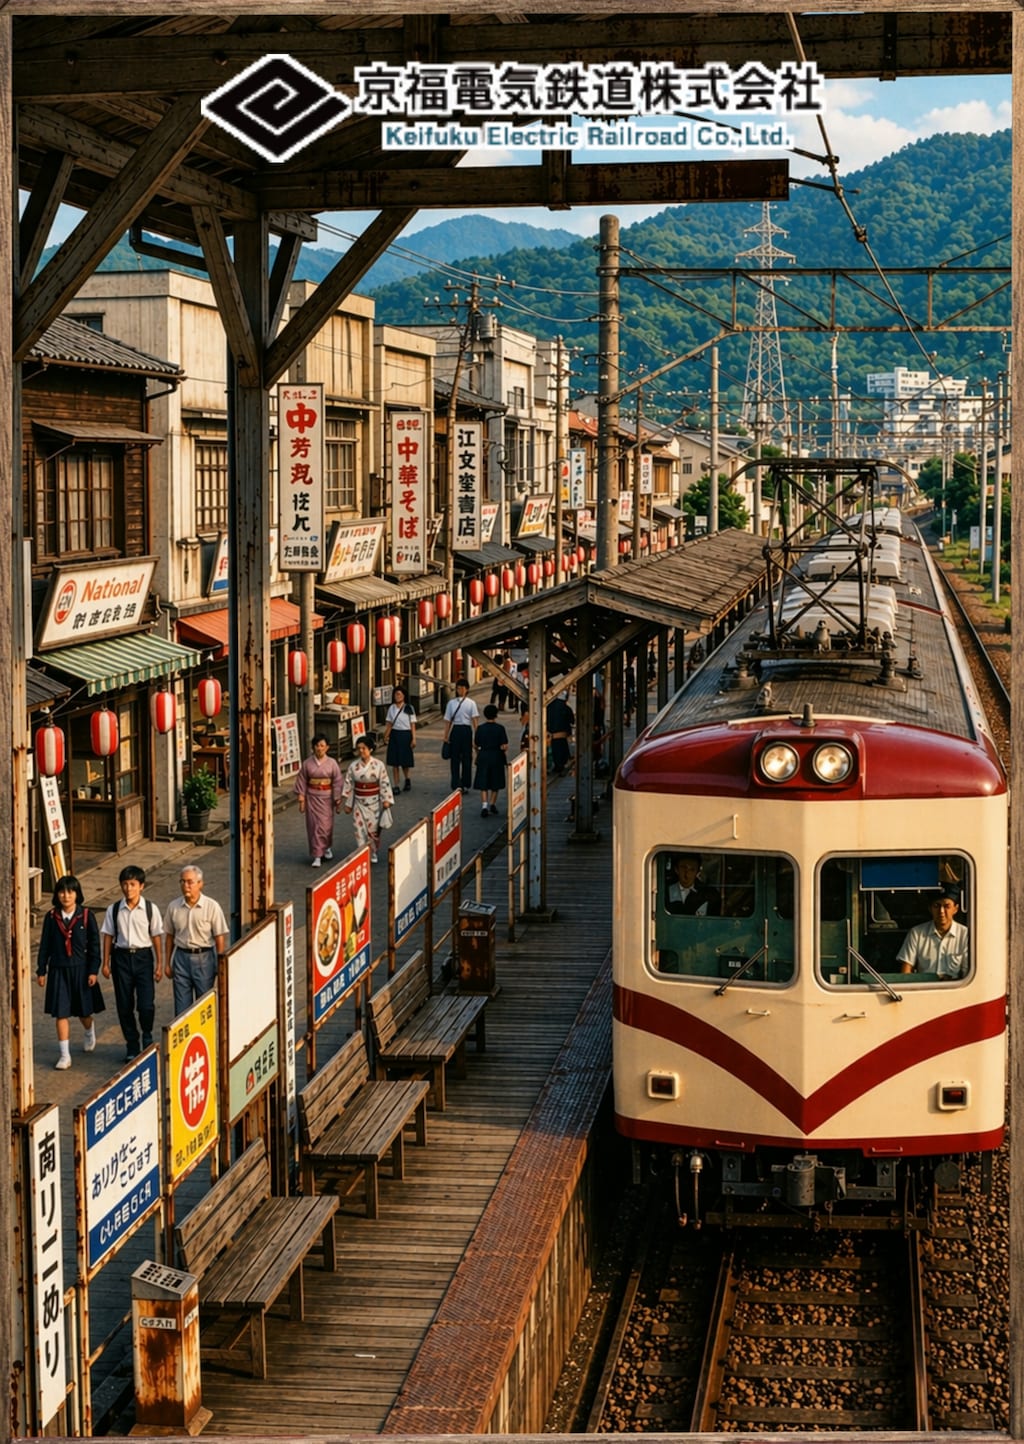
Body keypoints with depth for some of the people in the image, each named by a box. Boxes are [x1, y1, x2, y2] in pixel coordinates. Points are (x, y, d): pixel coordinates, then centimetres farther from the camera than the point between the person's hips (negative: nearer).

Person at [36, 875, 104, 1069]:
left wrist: (93, 971, -7)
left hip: (81, 969, -1)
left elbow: (94, 944, -4)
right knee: (61, 1013, -1)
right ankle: (64, 1055, 6)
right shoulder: (51, 917, -2)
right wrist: (41, 970, 4)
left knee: (84, 1011, 12)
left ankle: (90, 1032, 46)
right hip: (58, 970, 1)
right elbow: (45, 945, 5)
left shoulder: (86, 916, -7)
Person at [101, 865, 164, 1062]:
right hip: (122, 956, 2)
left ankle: (147, 1037, 19)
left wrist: (159, 964, 0)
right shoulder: (114, 910, 0)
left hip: (143, 957, -2)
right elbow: (108, 936, 5)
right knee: (124, 1005, 6)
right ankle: (132, 1045, 19)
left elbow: (157, 936, 1)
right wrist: (106, 963, 3)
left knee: (146, 1004, -9)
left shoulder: (150, 909, -3)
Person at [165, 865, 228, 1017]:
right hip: (181, 957, 2)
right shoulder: (173, 907, 1)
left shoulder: (212, 907, -9)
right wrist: (168, 963, 11)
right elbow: (170, 936, 9)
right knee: (182, 1005, 5)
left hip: (204, 958, -2)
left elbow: (220, 939, -6)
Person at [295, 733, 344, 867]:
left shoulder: (332, 763, -5)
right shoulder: (307, 763, -4)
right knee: (314, 825, -1)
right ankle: (316, 855, 4)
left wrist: (338, 800, -2)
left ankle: (327, 847, 32)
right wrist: (301, 799, -2)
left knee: (326, 824, 5)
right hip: (312, 797, 0)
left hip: (327, 797, 0)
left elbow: (337, 783, -2)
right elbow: (301, 782, 1)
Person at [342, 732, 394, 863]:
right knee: (360, 829, -4)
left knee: (373, 828, 7)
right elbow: (349, 785, 2)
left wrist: (386, 799, -10)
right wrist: (348, 803, 3)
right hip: (359, 802, 1)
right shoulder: (354, 766, -4)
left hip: (374, 802, -1)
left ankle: (373, 854, 26)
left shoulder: (378, 765, -8)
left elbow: (384, 783, -5)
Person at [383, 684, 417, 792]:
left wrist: (413, 739, -9)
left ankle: (407, 779, 30)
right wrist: (386, 735, -8)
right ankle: (397, 785, 6)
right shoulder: (391, 708, 6)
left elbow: (412, 725, -3)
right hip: (394, 735, 3)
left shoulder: (409, 709, -2)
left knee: (405, 761, 2)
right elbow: (389, 724, 6)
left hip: (405, 735, -3)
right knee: (394, 761, 1)